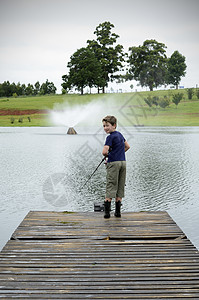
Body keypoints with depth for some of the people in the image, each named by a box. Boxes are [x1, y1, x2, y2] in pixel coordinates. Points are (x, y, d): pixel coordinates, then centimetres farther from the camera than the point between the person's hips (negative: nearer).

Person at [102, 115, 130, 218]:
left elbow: (104, 152, -20)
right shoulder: (120, 135, 13)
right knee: (120, 187, 9)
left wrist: (107, 155, 2)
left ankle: (107, 211, -6)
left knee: (111, 186, -5)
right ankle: (118, 211, 14)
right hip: (123, 162, 7)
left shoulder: (110, 137, -11)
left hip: (114, 163, -7)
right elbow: (127, 146, 26)